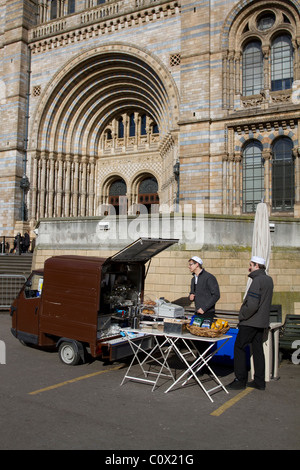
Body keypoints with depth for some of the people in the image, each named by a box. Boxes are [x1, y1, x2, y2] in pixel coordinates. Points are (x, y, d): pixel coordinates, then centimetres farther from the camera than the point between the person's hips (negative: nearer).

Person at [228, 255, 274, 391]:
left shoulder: (257, 281, -18)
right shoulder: (269, 280, 11)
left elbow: (252, 305, -25)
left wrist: (242, 316, -10)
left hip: (250, 322, -9)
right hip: (262, 322, 9)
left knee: (239, 348, 0)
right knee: (258, 349, 13)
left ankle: (240, 380, 3)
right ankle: (259, 381, 19)